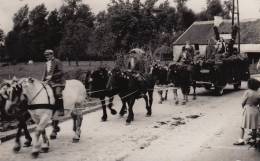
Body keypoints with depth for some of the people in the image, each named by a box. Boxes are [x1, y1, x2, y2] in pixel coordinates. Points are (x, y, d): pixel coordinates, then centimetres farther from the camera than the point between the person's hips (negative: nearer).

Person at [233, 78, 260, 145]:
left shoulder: (247, 92, -9)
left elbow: (243, 103, -6)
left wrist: (244, 107, 12)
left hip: (247, 110, -4)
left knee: (243, 126, 5)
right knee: (254, 126, 13)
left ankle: (241, 139, 1)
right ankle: (254, 139, 20)